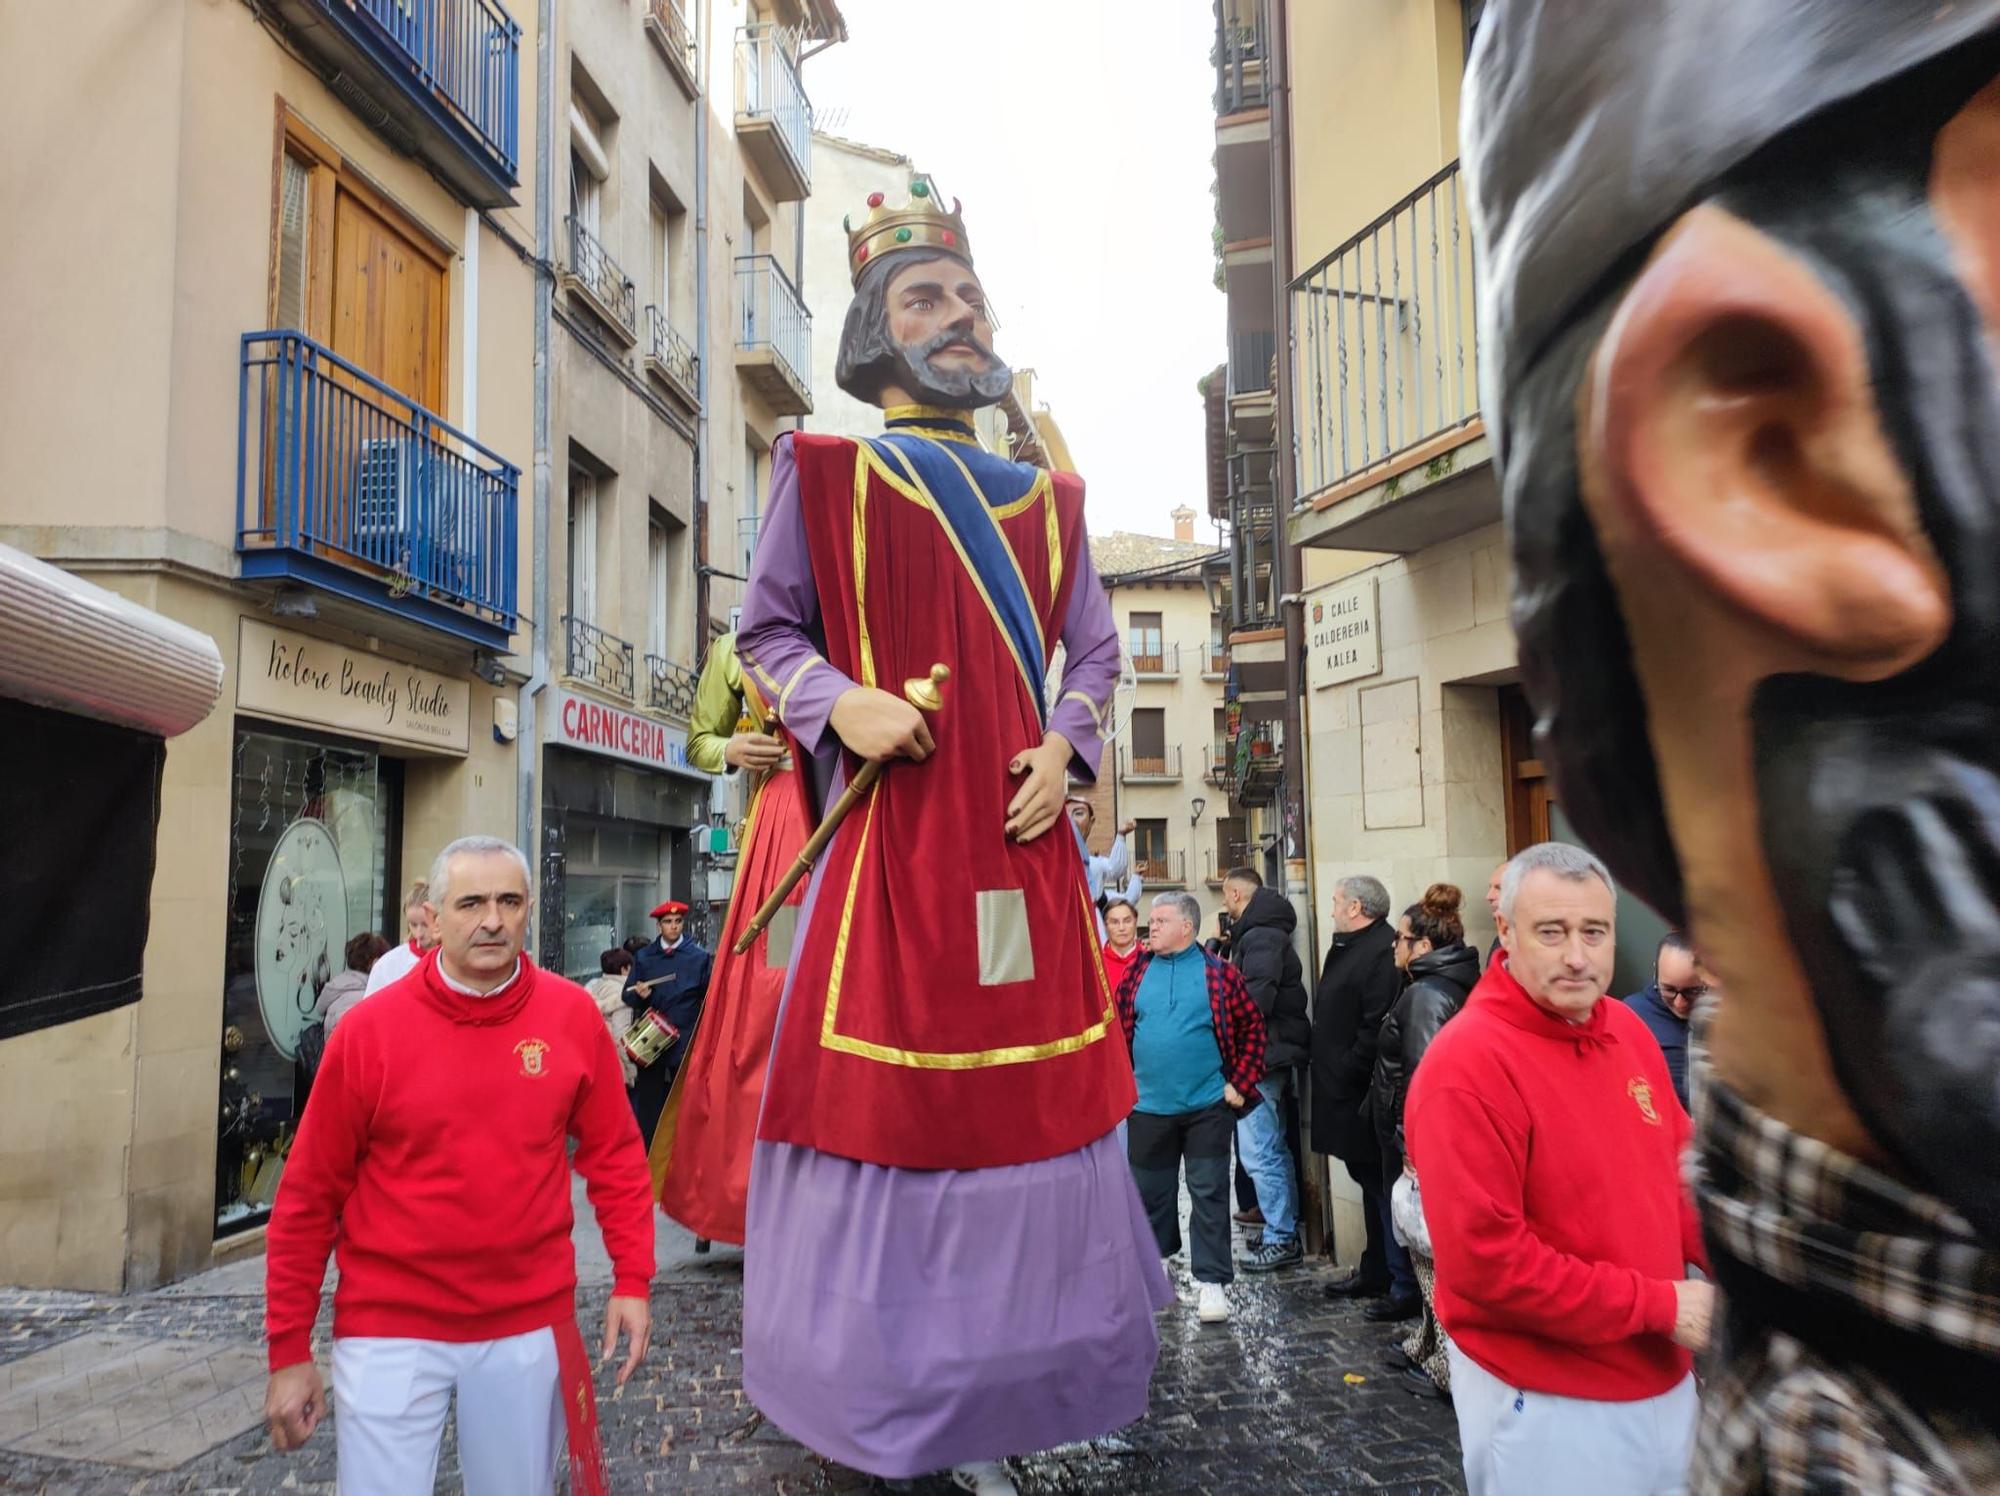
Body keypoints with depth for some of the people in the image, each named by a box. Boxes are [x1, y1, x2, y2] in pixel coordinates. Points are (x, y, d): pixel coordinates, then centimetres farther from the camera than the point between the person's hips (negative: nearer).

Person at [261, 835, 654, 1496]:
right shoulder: (369, 1030, -10)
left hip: (530, 1328, 2)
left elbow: (614, 1155, 3)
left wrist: (632, 1277, -2)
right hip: (390, 1330, -2)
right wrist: (289, 1351, -2)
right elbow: (309, 1196, -4)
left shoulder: (573, 1015, -5)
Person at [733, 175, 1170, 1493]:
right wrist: (836, 702, -11)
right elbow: (768, 630, 8)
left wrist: (1065, 746, 0)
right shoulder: (823, 471, 6)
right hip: (894, 840, -3)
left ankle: (1006, 1390, 28)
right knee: (884, 1105, 0)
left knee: (1032, 1097, 9)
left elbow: (1095, 651, 18)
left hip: (1022, 841, 4)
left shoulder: (1046, 496, 15)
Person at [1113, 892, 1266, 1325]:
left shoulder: (1218, 974, -5)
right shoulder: (1137, 974, 3)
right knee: (1151, 1190, 17)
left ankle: (1212, 1280, 11)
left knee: (1209, 1192, 3)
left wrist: (1240, 1084, -6)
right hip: (1148, 1106, 3)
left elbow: (1253, 1029, -1)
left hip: (1207, 1105, -3)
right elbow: (1118, 1030, 9)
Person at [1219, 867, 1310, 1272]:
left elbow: (1255, 999, -25)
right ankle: (1286, 1230, 26)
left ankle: (1281, 1239, 0)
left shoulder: (1260, 936, -17)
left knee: (1258, 1151, -7)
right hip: (1271, 1053, 11)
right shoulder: (1262, 931, 16)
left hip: (1262, 1055, -11)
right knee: (1274, 1147, 17)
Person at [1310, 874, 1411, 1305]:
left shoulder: (1382, 950, -19)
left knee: (1382, 1186, -3)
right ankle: (1376, 1273, 28)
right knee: (1370, 1181, 17)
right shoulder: (1349, 946, 16)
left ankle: (1404, 1285, 6)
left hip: (1363, 1092, -10)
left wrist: (1348, 1072, -19)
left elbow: (1378, 1027, -25)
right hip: (1344, 1091, 10)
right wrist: (1330, 1072, 16)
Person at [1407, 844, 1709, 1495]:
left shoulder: (1628, 1029, 2)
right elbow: (1483, 1258, -25)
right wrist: (1656, 1304, -19)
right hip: (1545, 1403, -7)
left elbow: (1683, 1166, 12)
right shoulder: (1468, 1064, -22)